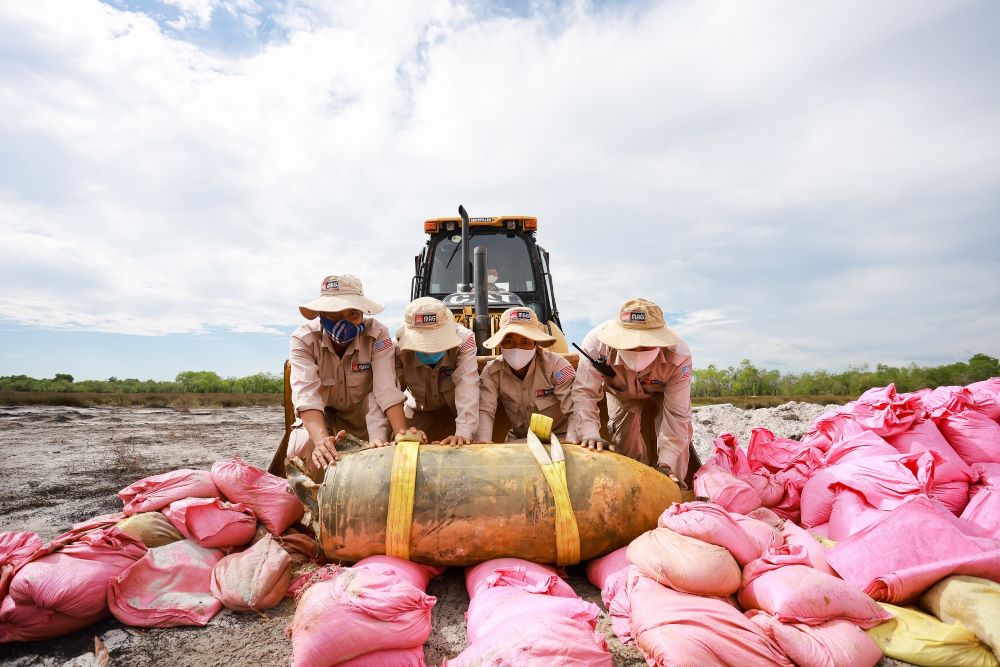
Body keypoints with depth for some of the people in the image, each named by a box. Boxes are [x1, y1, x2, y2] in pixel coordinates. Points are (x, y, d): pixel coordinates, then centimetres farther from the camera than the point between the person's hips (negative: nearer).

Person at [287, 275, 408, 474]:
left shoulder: (377, 335, -25)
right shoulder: (303, 339, -25)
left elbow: (388, 390, -35)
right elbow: (306, 394, -39)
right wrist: (321, 439, -57)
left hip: (362, 413, 1)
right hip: (318, 417, 0)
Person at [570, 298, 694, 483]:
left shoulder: (678, 356, -41)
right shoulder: (597, 343, -44)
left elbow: (677, 415, -36)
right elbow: (584, 392, -41)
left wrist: (666, 465, -39)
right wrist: (590, 434, -55)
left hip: (662, 393, 0)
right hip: (621, 392, 0)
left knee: (679, 431, -14)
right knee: (625, 436, -10)